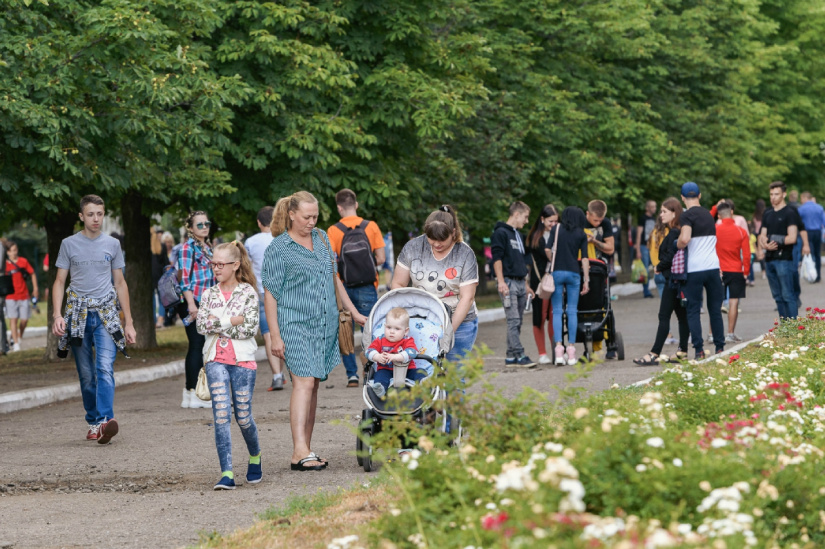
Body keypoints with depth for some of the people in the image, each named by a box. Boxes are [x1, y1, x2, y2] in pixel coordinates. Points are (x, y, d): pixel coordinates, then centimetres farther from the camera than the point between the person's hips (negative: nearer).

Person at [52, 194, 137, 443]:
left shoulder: (112, 244, 10)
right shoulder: (69, 244, 7)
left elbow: (120, 283, 15)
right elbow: (59, 282, 7)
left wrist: (129, 322, 13)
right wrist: (57, 315, -7)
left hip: (106, 313, 0)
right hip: (78, 315, 1)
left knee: (105, 367, -18)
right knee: (86, 374, 3)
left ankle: (106, 419, -30)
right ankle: (93, 423, 13)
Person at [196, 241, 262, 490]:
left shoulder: (248, 292, 1)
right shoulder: (209, 294, 11)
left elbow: (250, 328, -9)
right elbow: (201, 325, -2)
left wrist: (218, 322, -8)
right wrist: (232, 321, -11)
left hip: (243, 359, -2)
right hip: (216, 360, 2)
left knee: (243, 416, 1)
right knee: (221, 415, -10)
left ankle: (255, 456, 32)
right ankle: (227, 473, -14)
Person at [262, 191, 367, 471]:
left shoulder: (322, 239, 14)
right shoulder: (277, 249, -5)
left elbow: (333, 278, 24)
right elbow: (270, 294, -7)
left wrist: (353, 312, 23)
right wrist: (275, 335, -12)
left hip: (324, 323, 6)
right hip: (295, 325, -6)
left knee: (313, 385, 7)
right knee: (304, 382, -17)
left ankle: (306, 450, 11)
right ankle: (300, 452, -25)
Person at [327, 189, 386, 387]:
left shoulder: (333, 231, -5)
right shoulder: (371, 227, -1)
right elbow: (381, 258, -2)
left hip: (344, 287, 0)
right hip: (367, 287, 0)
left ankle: (352, 374, 6)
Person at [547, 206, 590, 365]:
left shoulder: (556, 229, 4)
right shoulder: (581, 235, 5)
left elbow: (548, 250, -5)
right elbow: (584, 259, 1)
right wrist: (586, 280, 4)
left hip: (556, 273, 0)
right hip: (574, 274, 0)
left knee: (557, 311, 2)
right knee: (572, 311, 4)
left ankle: (559, 347, -11)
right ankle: (571, 351, 2)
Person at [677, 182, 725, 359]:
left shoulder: (687, 216, -8)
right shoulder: (708, 214, 14)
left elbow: (684, 239, -23)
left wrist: (677, 245, -3)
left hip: (695, 269, -5)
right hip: (713, 266, 5)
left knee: (693, 311, 1)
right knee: (715, 309, 12)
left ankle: (699, 349, -5)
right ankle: (720, 347, 12)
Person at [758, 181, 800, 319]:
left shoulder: (789, 213, -4)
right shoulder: (767, 213, 17)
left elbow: (792, 238, -11)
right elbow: (762, 236, 16)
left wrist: (775, 241, -6)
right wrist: (765, 244, -6)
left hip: (784, 259, -7)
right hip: (769, 259, 7)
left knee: (787, 295, -10)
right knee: (777, 296, 9)